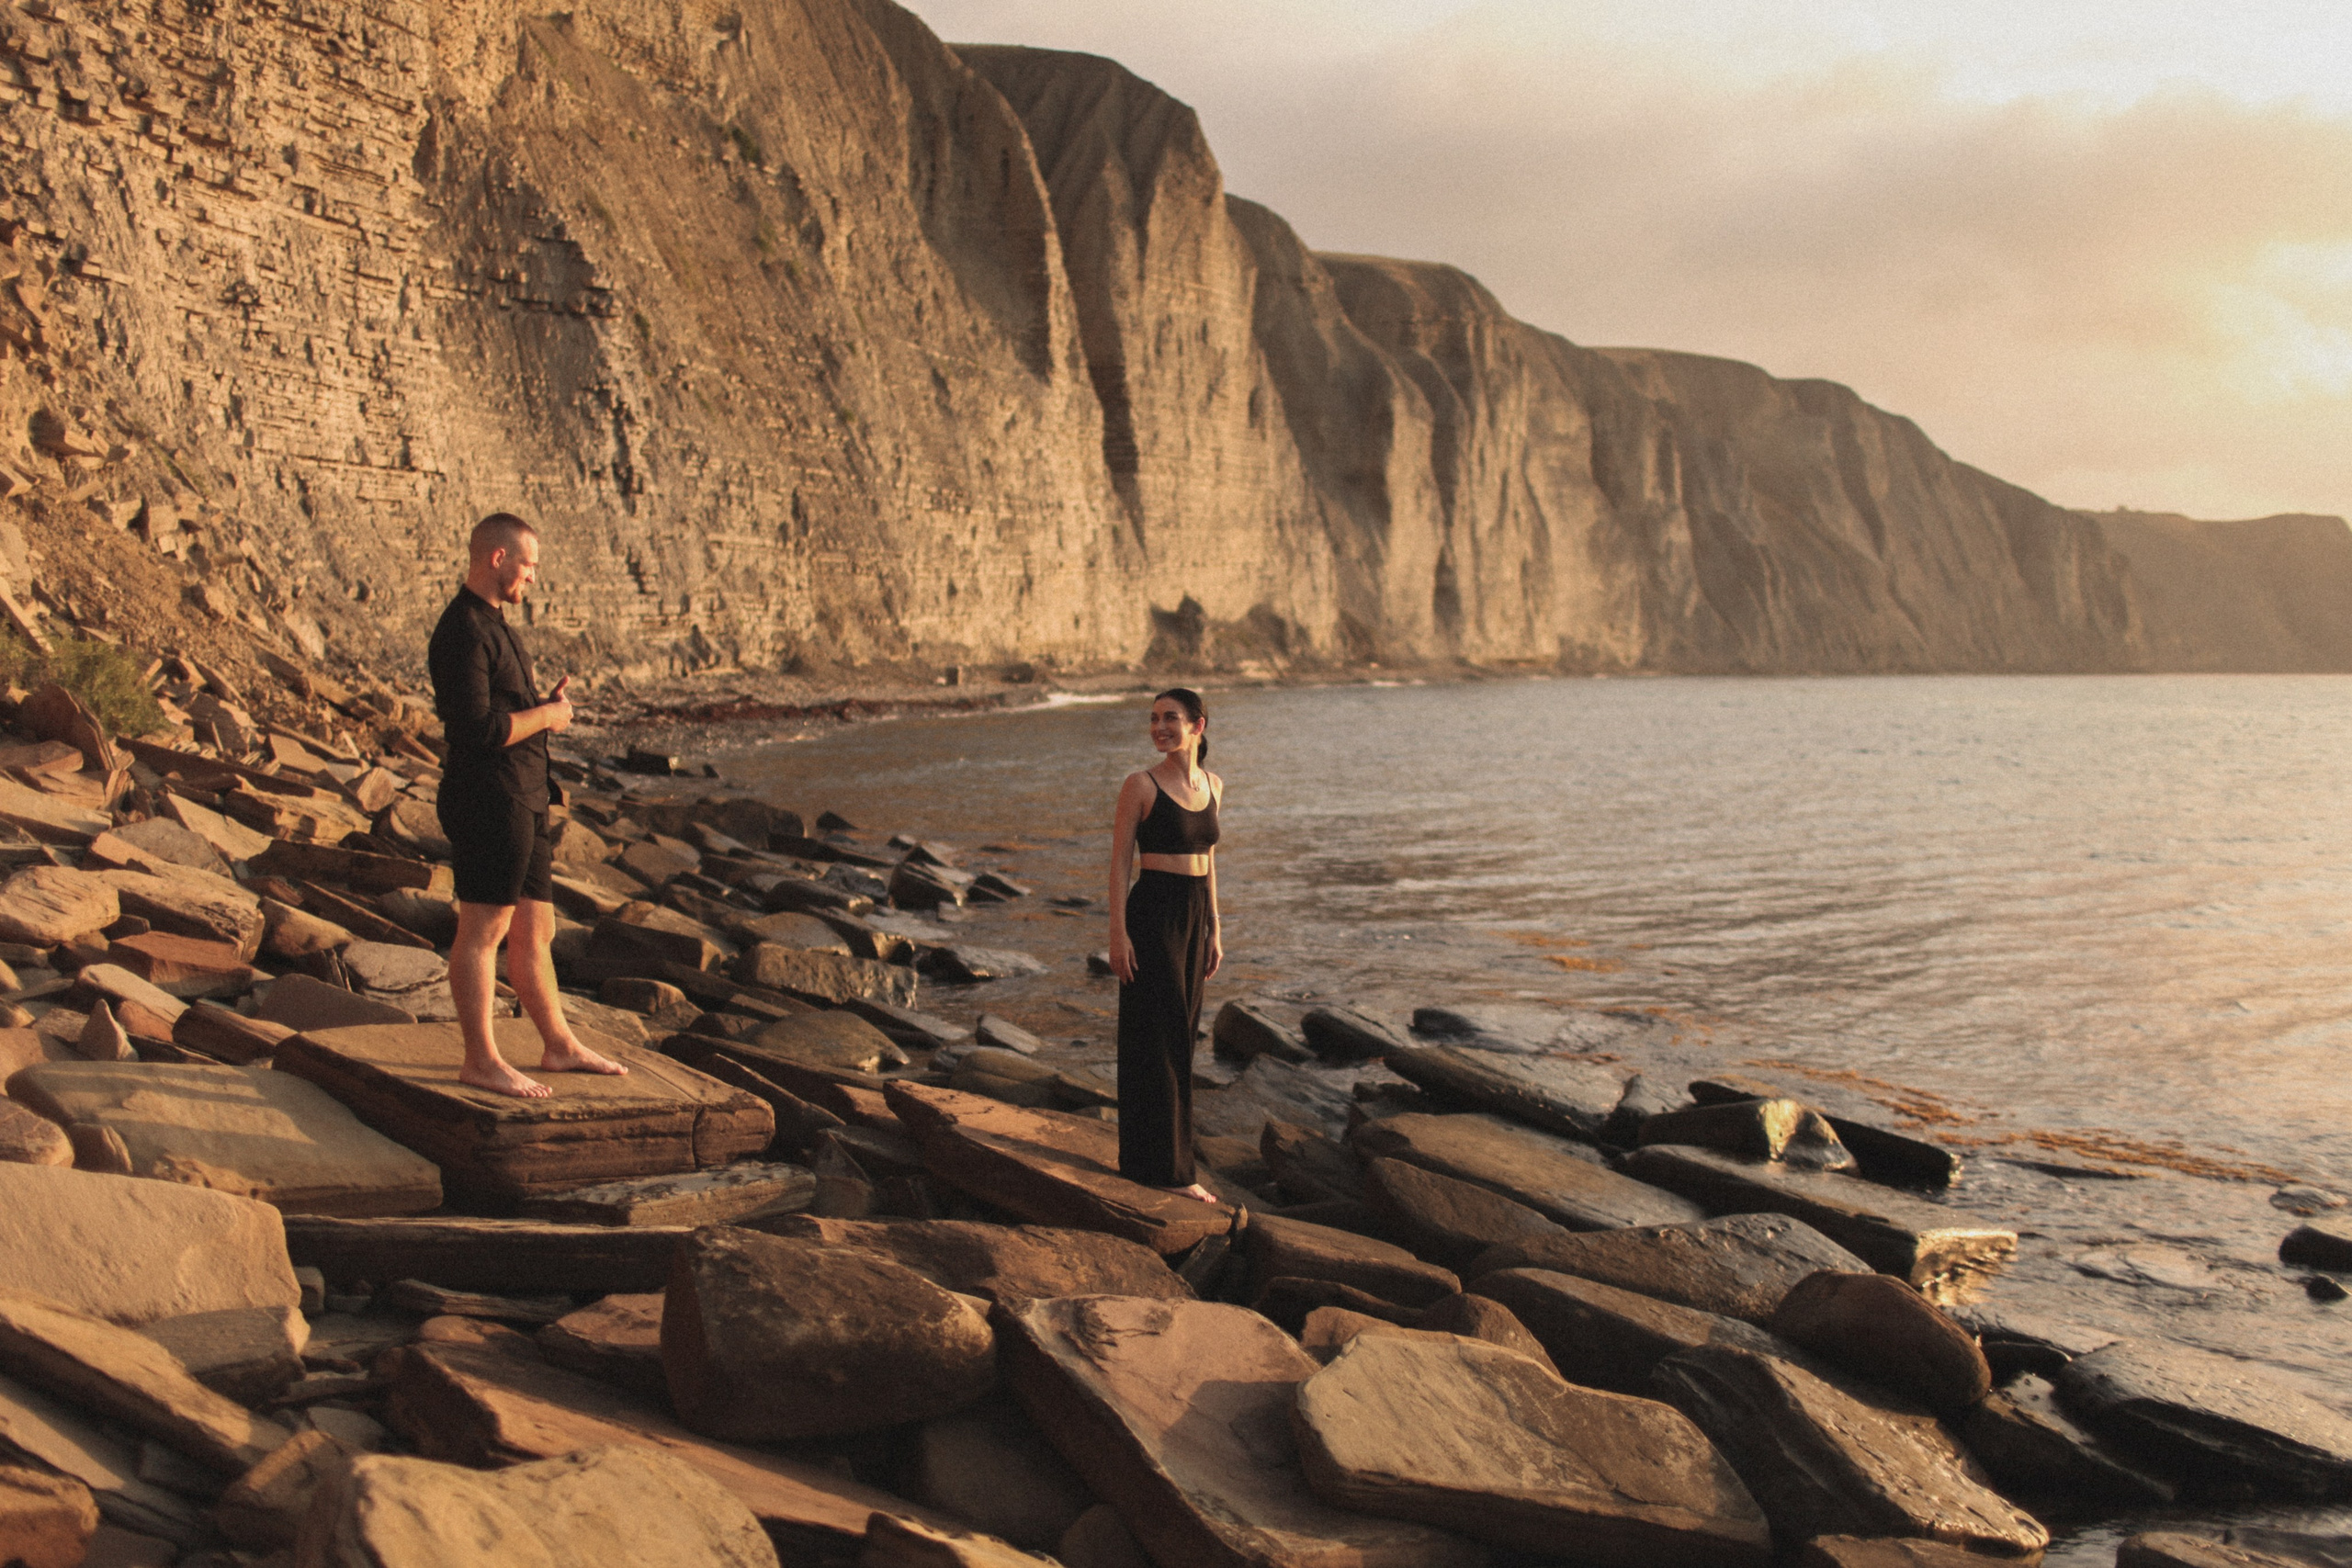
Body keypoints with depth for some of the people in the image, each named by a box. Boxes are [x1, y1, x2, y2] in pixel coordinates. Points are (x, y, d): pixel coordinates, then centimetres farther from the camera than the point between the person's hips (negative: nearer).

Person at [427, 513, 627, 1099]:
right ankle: (481, 1061, 4)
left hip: (523, 800, 10)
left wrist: (545, 705, 9)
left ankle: (560, 1046, 23)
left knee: (535, 930, 15)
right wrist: (547, 715, -11)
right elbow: (479, 729, -24)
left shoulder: (493, 623, 18)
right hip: (489, 801, -10)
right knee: (482, 932, -3)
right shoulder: (464, 632, -16)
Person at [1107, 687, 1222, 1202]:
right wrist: (1118, 934, -14)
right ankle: (1167, 1167, 3)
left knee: (1179, 1035, 11)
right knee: (1158, 1038, -3)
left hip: (1195, 915, 7)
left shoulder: (1212, 786, 9)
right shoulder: (1141, 785, -9)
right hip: (1152, 913, -7)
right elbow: (1119, 863, -9)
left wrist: (1214, 930, 14)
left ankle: (1147, 1159, 22)